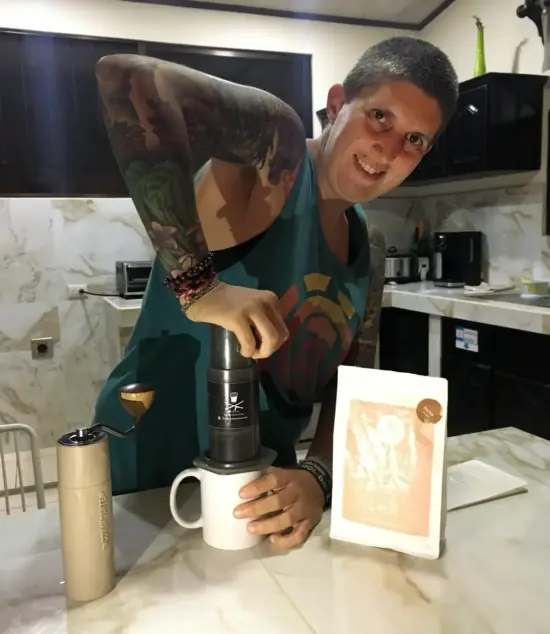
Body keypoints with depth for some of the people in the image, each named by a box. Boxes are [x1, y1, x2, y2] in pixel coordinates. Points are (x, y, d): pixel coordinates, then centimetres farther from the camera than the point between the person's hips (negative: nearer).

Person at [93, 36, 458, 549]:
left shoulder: (361, 241, 3)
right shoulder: (276, 144, -18)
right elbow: (127, 79, -35)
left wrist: (319, 477, -16)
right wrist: (197, 286, -38)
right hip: (148, 481, -6)